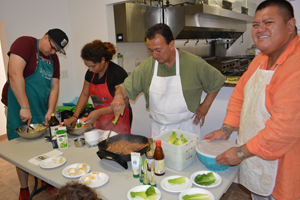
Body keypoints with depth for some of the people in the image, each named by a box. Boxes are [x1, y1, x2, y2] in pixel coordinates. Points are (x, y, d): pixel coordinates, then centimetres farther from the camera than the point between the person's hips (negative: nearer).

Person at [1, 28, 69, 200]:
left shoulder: (53, 59, 9)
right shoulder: (25, 43, -10)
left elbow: (54, 87, 6)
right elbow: (15, 74, -22)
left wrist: (50, 111, -6)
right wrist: (25, 107, -25)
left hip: (42, 111, 6)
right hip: (20, 109, -5)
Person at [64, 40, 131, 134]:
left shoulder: (118, 73, -17)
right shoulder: (90, 73, 4)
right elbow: (84, 94, 15)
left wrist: (99, 112, -23)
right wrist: (75, 116, 4)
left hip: (118, 120, -6)